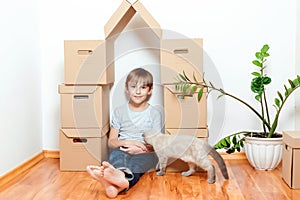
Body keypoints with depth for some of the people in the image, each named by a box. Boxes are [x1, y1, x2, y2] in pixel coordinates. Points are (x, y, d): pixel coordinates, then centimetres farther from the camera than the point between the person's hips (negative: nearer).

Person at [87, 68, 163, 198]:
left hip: (145, 153, -2)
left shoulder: (154, 113, 8)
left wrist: (140, 149, -19)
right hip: (122, 151, 2)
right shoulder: (119, 111, 11)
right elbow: (111, 142, 6)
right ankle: (121, 176, -71)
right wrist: (126, 142, -17)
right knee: (116, 153, -35)